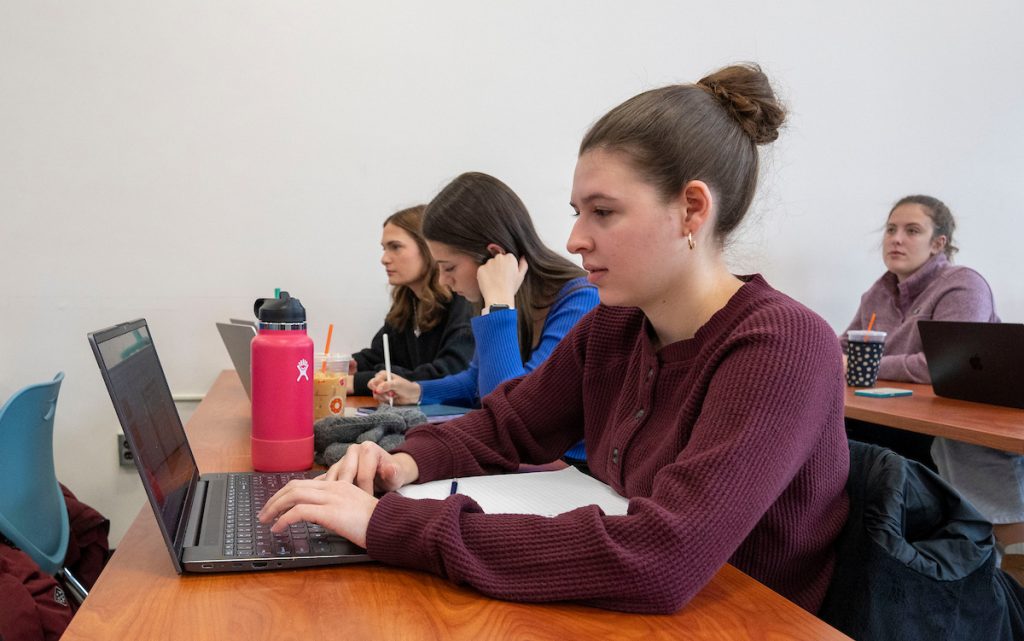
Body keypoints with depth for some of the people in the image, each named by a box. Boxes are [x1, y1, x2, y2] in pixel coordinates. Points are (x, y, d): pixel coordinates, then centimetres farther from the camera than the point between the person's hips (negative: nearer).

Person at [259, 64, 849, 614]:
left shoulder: (784, 348, -22)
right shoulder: (613, 328, -1)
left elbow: (660, 560, -33)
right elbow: (503, 426, 10)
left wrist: (391, 526, -31)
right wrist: (410, 464, -11)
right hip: (629, 616, 5)